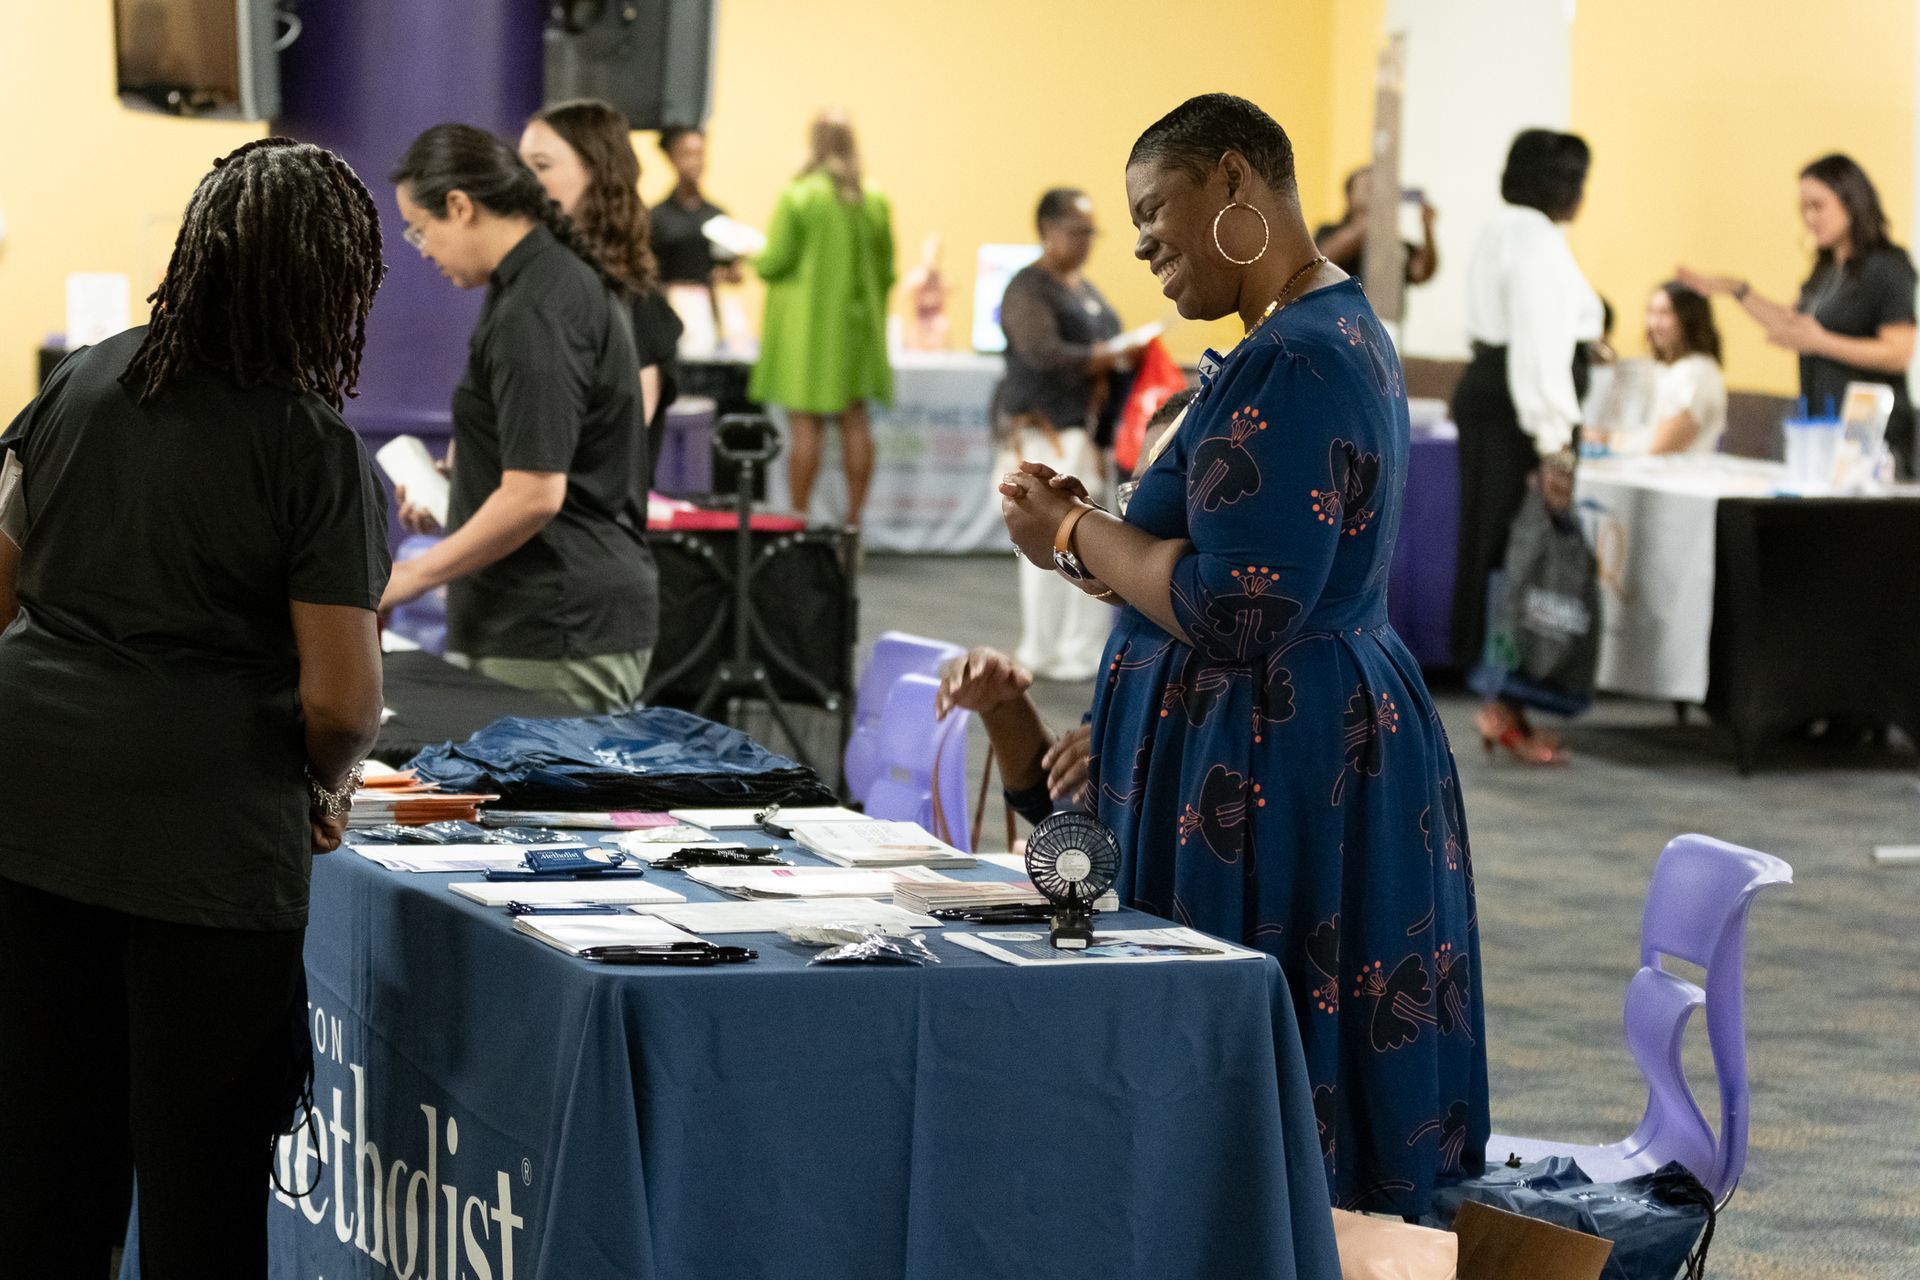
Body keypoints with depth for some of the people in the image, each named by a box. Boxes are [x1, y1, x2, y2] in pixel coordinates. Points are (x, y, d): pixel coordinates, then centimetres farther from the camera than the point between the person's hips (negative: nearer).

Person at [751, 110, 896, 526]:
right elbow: (886, 271, 8)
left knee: (805, 425, -3)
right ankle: (854, 517, 7)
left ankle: (799, 519, -3)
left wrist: (750, 255, 11)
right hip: (857, 322, 4)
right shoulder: (875, 202, 1)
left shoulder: (796, 197, -12)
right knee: (854, 422, 7)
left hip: (805, 324, -4)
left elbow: (775, 261, -11)